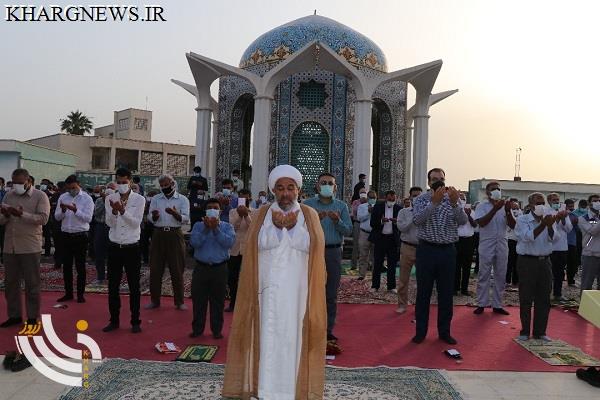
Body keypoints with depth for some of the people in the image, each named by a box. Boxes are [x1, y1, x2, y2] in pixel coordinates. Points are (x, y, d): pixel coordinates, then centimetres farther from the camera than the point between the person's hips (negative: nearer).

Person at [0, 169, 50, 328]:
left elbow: (43, 218, -15)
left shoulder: (40, 196, -4)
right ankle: (14, 315, 24)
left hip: (30, 247, -5)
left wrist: (22, 214, -25)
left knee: (32, 284, 4)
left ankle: (32, 317, 14)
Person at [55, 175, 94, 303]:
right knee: (66, 265, 10)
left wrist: (75, 210, -26)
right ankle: (68, 293, 21)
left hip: (81, 236, -4)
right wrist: (63, 210, -15)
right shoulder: (62, 197, 6)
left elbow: (88, 218, -14)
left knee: (80, 266, 4)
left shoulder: (87, 198, -5)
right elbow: (57, 217, 4)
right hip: (66, 235, 4)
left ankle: (80, 294, 13)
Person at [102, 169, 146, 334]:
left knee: (134, 286, 5)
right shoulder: (110, 198, 2)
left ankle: (135, 321, 15)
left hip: (132, 247, -2)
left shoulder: (139, 199, -4)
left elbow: (136, 223, -13)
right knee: (113, 286, 9)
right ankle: (114, 320, 22)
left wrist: (122, 210, -27)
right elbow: (109, 223, -6)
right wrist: (114, 211, -25)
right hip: (114, 247, 2)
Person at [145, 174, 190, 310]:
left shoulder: (182, 199, 3)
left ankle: (179, 301, 11)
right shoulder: (155, 199, 10)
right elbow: (150, 218, 4)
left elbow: (186, 219, -7)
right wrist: (154, 216, -19)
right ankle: (154, 300, 18)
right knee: (155, 269, 6)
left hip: (175, 235, -2)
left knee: (177, 270, 2)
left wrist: (175, 214, -25)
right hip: (159, 234, 2)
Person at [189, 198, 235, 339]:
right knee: (198, 300, 8)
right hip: (201, 267, 1)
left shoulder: (227, 227, 3)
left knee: (218, 301, 7)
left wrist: (216, 229, -18)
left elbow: (229, 242, -14)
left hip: (219, 268, -1)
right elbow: (194, 242, -10)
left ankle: (217, 330, 19)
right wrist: (206, 228, -18)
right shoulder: (198, 226, 6)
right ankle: (197, 328, 21)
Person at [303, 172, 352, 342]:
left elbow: (348, 231, 2)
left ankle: (328, 330, 16)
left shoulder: (341, 206, 9)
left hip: (333, 253, 2)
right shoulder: (307, 205, 4)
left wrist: (337, 221, -15)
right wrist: (315, 219, -21)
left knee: (331, 295, 7)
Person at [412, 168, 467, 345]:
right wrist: (434, 202, -27)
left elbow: (463, 220, -9)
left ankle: (444, 331, 23)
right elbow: (418, 220, -18)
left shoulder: (453, 198, 5)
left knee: (446, 293, 10)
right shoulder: (421, 199, 0)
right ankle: (421, 331, 17)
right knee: (423, 292, 5)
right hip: (427, 250, -2)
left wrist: (455, 203, -26)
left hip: (447, 251, 2)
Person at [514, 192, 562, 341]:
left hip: (545, 262, 4)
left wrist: (550, 226, -22)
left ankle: (540, 332, 19)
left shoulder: (549, 220, 8)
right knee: (526, 298, 2)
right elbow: (528, 237, -19)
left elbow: (555, 239, -5)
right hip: (527, 262, -4)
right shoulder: (522, 220, -4)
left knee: (544, 299, 8)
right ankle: (525, 331, 13)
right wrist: (543, 225, -27)